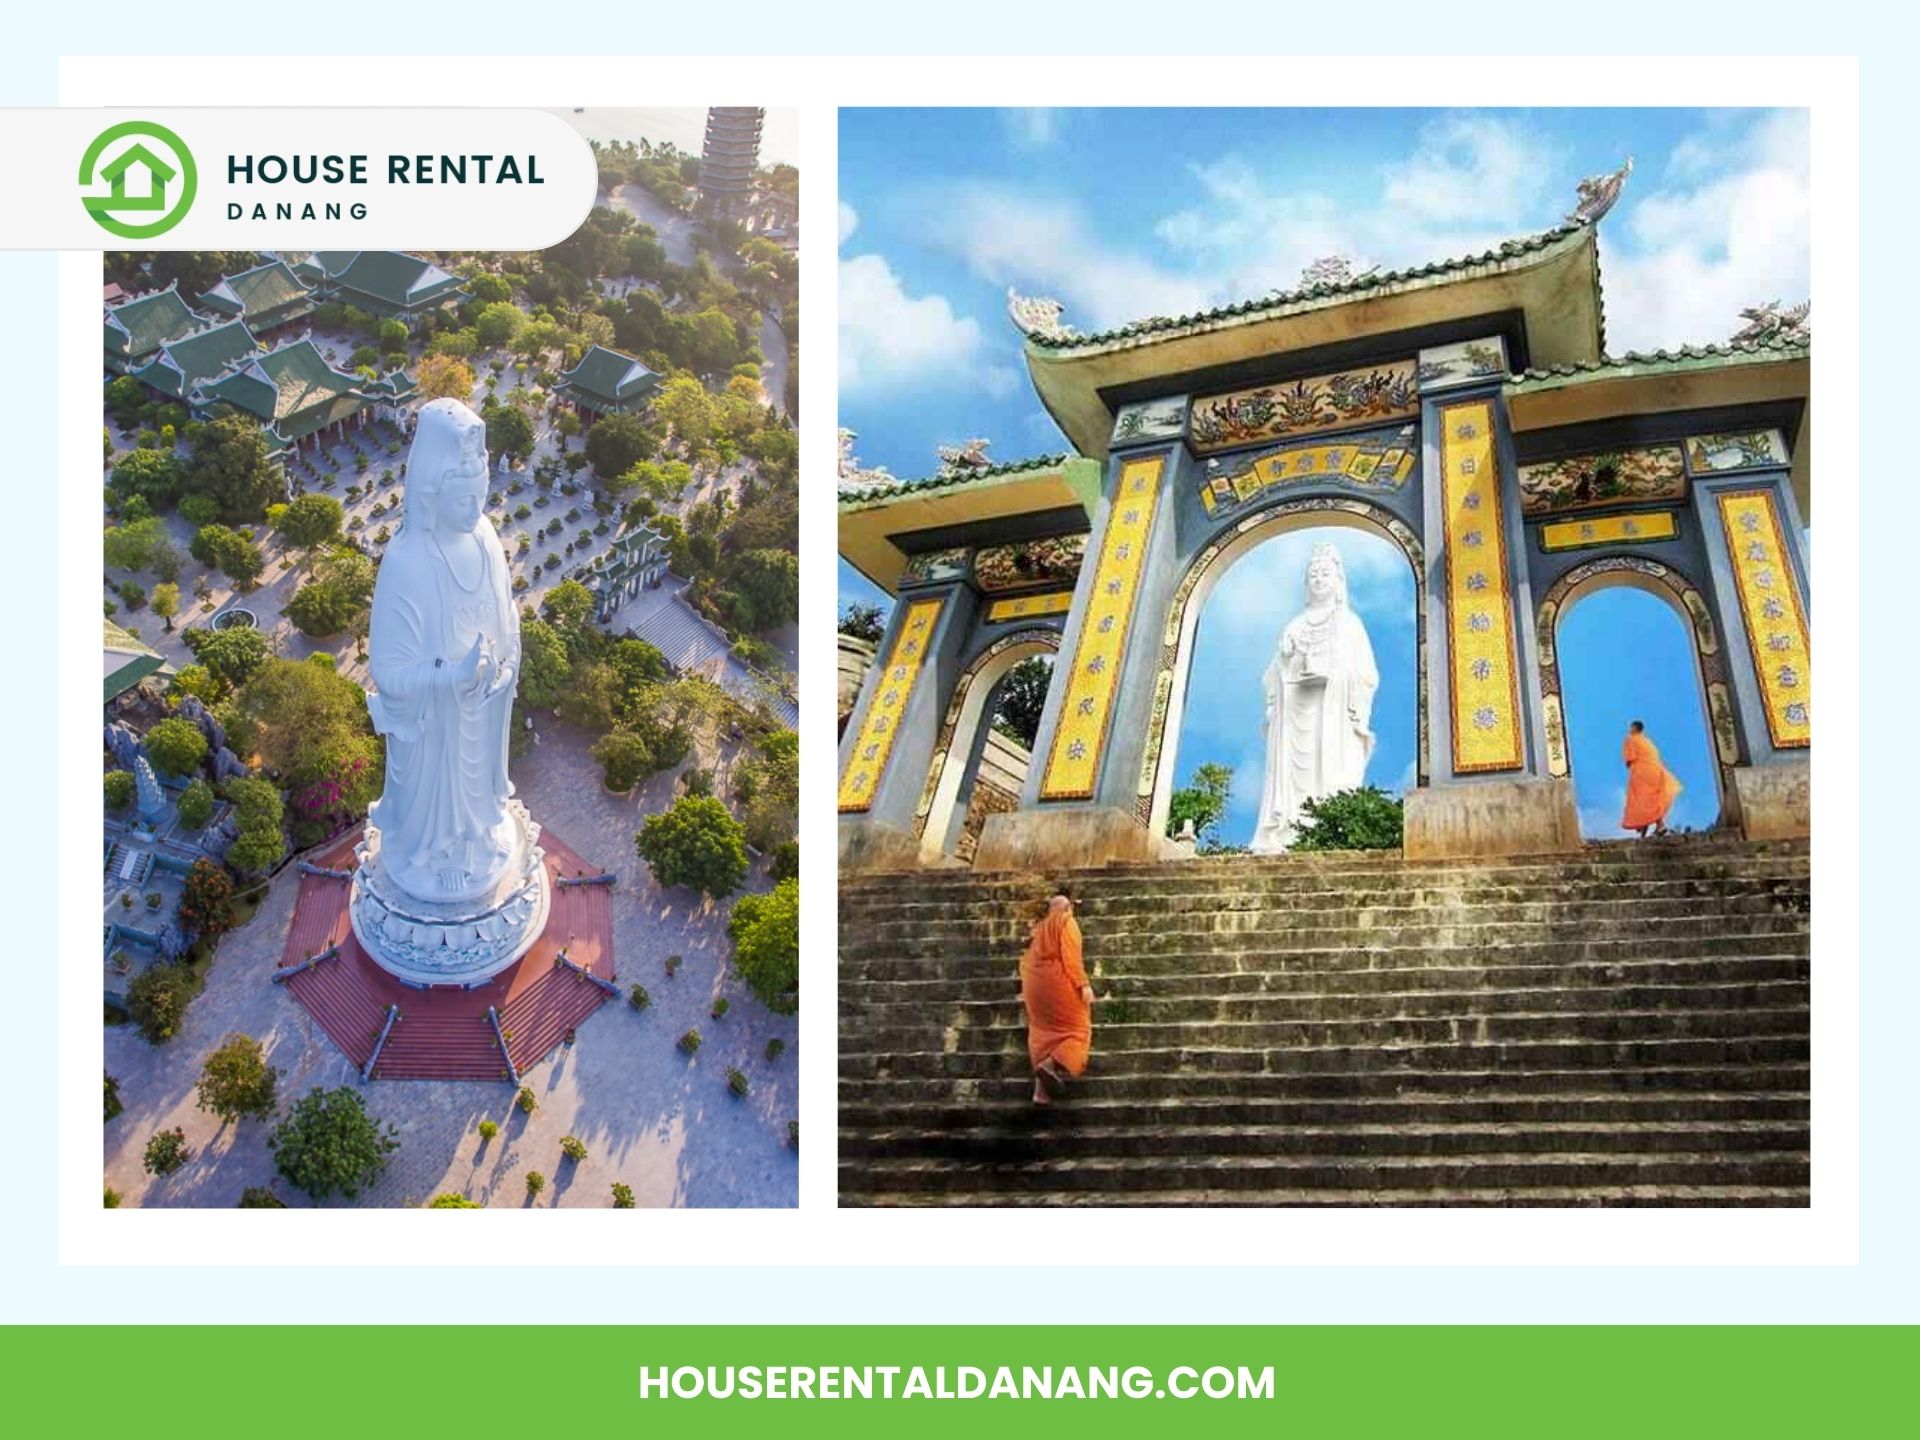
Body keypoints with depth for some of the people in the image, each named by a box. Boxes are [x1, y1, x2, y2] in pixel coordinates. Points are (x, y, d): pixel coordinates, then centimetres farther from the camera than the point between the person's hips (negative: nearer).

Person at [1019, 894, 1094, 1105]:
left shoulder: (1039, 927, 21)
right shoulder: (1067, 922, 0)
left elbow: (1027, 961, 20)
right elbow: (1071, 956, -13)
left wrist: (1026, 989, 25)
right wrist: (1083, 984, -17)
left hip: (1035, 985, 7)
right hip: (1057, 982, -7)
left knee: (1043, 1032, 7)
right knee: (1077, 1028, 0)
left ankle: (1041, 1090, -2)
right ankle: (1053, 1064, -25)